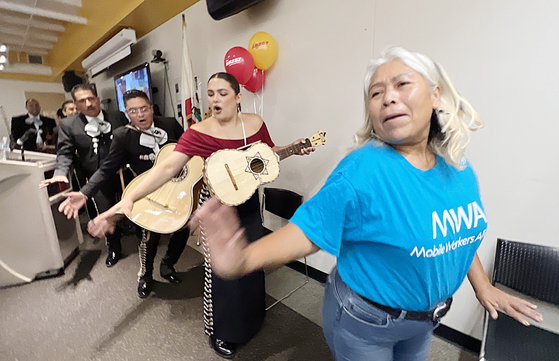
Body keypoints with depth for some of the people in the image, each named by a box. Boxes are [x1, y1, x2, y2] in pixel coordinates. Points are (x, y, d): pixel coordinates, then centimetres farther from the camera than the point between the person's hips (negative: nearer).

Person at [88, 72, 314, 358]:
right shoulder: (198, 132, -17)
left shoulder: (255, 123, -5)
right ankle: (219, 331, 36)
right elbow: (168, 167, -27)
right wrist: (129, 199, -36)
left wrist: (292, 149, -7)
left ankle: (251, 317, 51)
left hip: (249, 201, 5)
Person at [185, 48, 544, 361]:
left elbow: (462, 230, 7)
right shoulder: (362, 171, -29)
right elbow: (308, 230, -30)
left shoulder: (457, 167, -8)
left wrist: (483, 286, 8)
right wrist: (244, 259, -44)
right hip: (364, 322, -5)